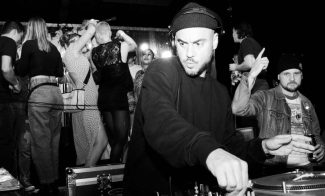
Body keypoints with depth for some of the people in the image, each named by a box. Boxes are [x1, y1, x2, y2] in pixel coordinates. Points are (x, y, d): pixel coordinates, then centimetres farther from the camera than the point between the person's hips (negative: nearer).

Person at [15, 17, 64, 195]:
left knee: (40, 141, -2)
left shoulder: (29, 44, 1)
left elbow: (20, 71, 2)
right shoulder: (53, 48, 15)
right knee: (53, 141, 10)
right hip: (56, 94, 6)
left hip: (39, 94, -5)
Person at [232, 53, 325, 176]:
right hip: (274, 168, -4)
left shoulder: (306, 104, 16)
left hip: (305, 167, 5)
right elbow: (238, 109, -21)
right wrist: (251, 77, -30)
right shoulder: (265, 98, -2)